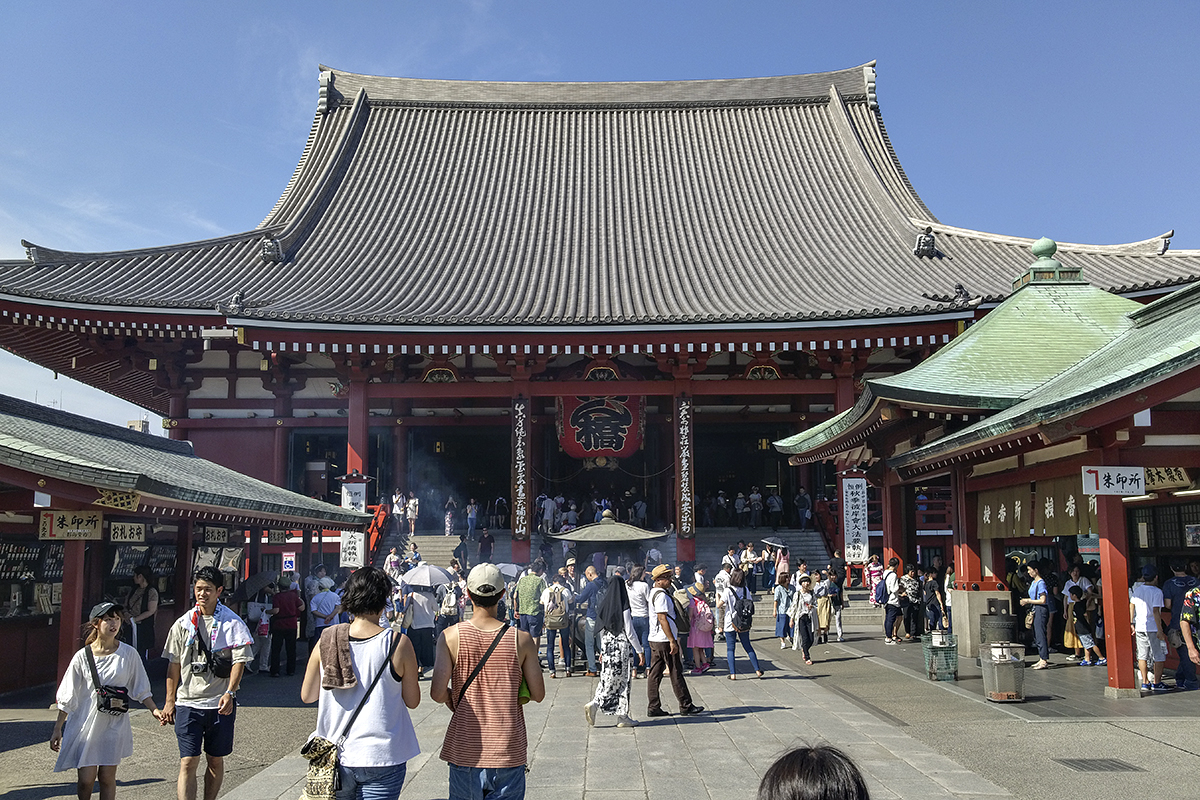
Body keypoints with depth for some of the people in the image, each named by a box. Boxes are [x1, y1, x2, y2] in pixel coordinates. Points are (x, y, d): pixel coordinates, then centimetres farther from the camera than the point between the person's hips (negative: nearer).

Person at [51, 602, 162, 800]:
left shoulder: (128, 654, -1)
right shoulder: (82, 656, -3)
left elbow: (140, 690, 7)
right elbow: (68, 698, 3)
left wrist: (154, 710, -6)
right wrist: (58, 729, 3)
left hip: (114, 724, 1)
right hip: (85, 724, -1)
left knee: (107, 777, 3)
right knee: (86, 778, -2)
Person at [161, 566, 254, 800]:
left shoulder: (232, 623, -2)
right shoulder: (183, 623, 6)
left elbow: (239, 661, -7)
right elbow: (174, 665, 11)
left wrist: (229, 693, -20)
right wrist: (169, 701, 9)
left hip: (221, 703, -1)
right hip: (188, 702, 1)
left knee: (216, 761, 10)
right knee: (188, 763, -6)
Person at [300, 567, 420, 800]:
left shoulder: (327, 640, -4)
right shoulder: (398, 643, -13)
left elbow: (307, 696, 7)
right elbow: (413, 701, -3)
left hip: (335, 755, 3)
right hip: (381, 755, -3)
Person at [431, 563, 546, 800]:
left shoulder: (450, 636, -8)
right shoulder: (521, 639, -7)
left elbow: (438, 694, -12)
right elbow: (538, 694, -2)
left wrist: (451, 699, 9)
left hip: (465, 751, 1)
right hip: (508, 752, 0)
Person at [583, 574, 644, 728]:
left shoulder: (604, 607, 5)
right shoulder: (624, 609, -13)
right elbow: (630, 633, -12)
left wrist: (603, 650, 21)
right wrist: (640, 651, -5)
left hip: (608, 649, 6)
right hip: (622, 648, -6)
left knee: (609, 680, 12)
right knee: (623, 681, 3)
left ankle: (593, 705, 0)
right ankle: (623, 717, 4)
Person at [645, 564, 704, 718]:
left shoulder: (654, 592, 17)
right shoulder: (661, 595, -16)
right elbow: (662, 619, -21)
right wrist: (672, 641, -21)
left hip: (655, 640, 10)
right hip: (665, 640, -10)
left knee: (654, 673, 8)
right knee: (676, 673, -2)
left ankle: (653, 708, 10)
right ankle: (686, 706, 6)